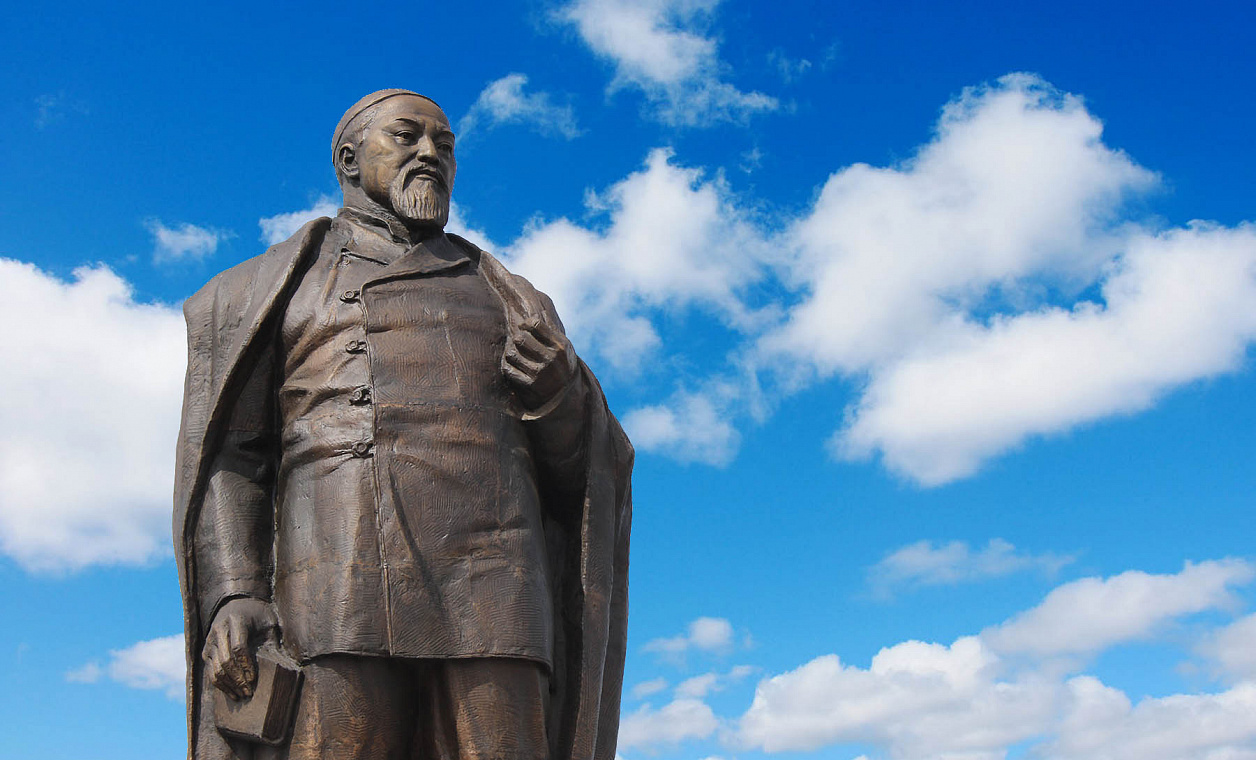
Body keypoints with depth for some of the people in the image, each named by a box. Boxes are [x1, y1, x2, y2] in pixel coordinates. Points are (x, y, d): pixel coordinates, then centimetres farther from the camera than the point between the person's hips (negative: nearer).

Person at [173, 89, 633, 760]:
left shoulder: (500, 296, 27)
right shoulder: (280, 288, 21)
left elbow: (575, 464, 22)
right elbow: (224, 453, 9)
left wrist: (560, 391, -1)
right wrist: (231, 596, -7)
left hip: (488, 601, 2)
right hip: (337, 598, -1)